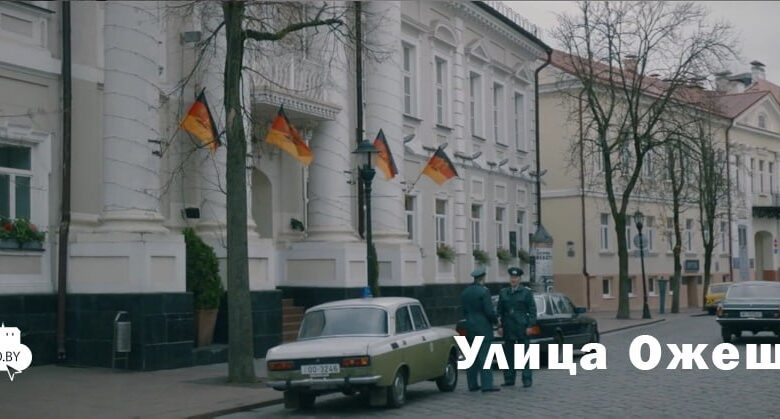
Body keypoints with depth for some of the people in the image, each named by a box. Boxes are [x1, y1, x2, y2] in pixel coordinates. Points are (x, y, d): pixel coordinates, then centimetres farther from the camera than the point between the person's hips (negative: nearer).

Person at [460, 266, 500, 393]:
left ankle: (472, 384, 12)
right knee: (484, 357, -7)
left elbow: (464, 311, 12)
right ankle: (486, 385, -9)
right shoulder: (484, 291, -13)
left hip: (470, 329, 7)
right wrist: (496, 320, 2)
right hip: (483, 329, -7)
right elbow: (489, 311, -15)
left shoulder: (465, 292, 9)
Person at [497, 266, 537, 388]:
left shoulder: (526, 292, 0)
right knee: (509, 354, 6)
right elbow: (500, 310, 13)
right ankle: (509, 379, 13)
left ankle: (527, 380, 3)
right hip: (508, 329, 4)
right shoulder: (503, 293, 11)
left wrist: (530, 326, -9)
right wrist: (500, 325, 5)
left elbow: (532, 310, -1)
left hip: (522, 328, -4)